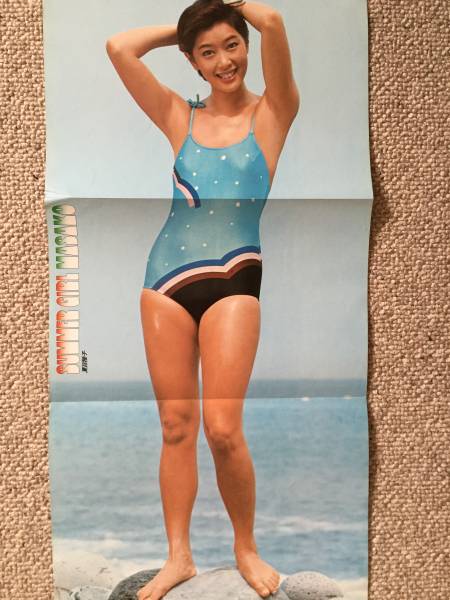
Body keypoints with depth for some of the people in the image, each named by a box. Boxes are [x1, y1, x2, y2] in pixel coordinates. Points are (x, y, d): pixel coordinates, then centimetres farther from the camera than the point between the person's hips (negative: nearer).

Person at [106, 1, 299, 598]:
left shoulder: (271, 113, 5)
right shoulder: (181, 118, 12)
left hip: (232, 280, -3)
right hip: (167, 275, 3)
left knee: (222, 430, -9)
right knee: (176, 426, 5)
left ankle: (246, 547, 18)